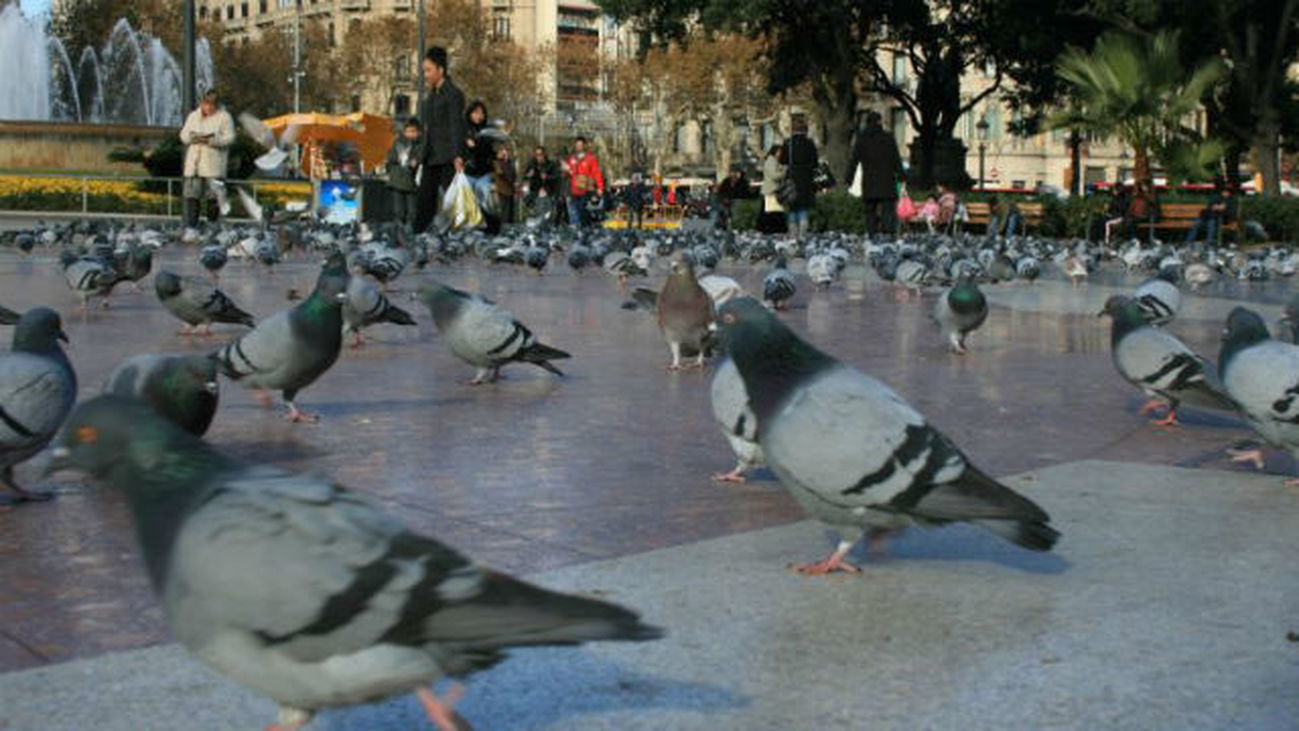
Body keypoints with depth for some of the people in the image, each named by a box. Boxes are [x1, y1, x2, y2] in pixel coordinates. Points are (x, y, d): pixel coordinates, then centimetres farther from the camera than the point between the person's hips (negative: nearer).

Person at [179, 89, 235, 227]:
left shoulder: (224, 117, 2)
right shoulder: (193, 116, 17)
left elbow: (230, 138, -6)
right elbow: (183, 135, 15)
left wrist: (211, 140, -19)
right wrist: (192, 137, -8)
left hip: (214, 165, -4)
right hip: (193, 162, 4)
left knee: (214, 192, -9)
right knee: (191, 194, 0)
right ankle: (190, 225, 2)